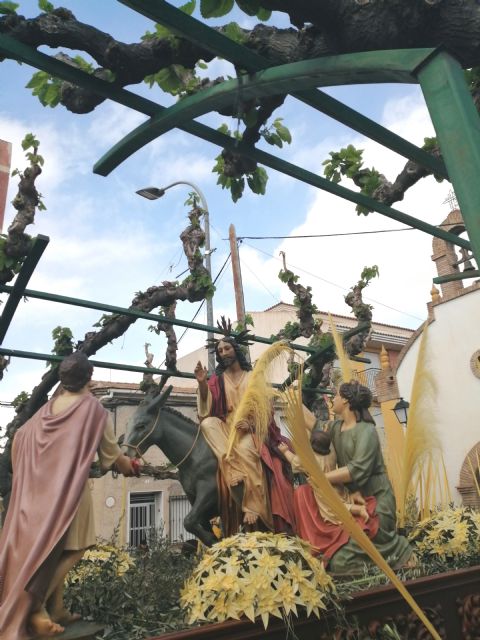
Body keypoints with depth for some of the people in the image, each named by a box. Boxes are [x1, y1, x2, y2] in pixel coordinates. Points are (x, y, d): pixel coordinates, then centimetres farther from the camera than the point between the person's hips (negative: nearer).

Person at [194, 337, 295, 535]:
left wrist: (252, 423, -15)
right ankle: (236, 475, -37)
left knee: (246, 450, -35)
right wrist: (202, 383, -18)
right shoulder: (217, 379, 12)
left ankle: (253, 508, -29)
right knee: (207, 424, -31)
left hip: (250, 428, -2)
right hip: (226, 428, 2)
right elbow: (207, 407, -2)